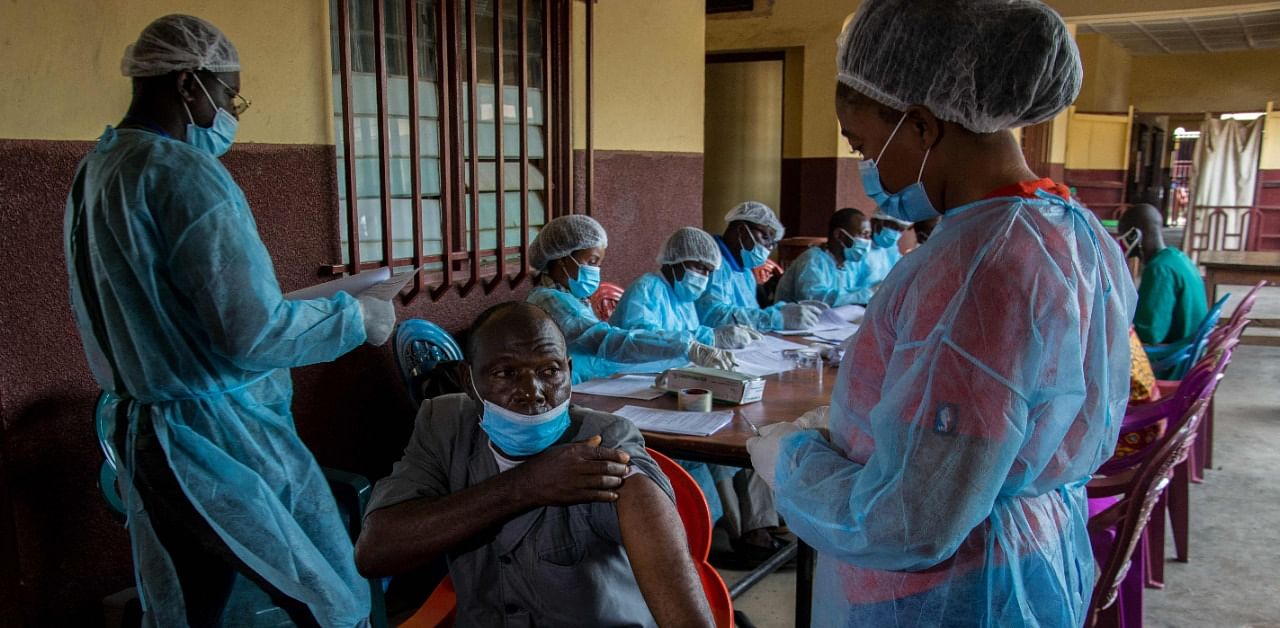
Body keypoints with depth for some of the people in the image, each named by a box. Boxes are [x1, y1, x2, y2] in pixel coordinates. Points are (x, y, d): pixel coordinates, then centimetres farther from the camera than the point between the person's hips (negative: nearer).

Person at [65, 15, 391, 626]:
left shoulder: (93, 170, 10)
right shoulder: (185, 174, -18)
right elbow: (253, 332, -23)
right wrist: (361, 318, -10)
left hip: (141, 432, 9)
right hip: (221, 438, -9)